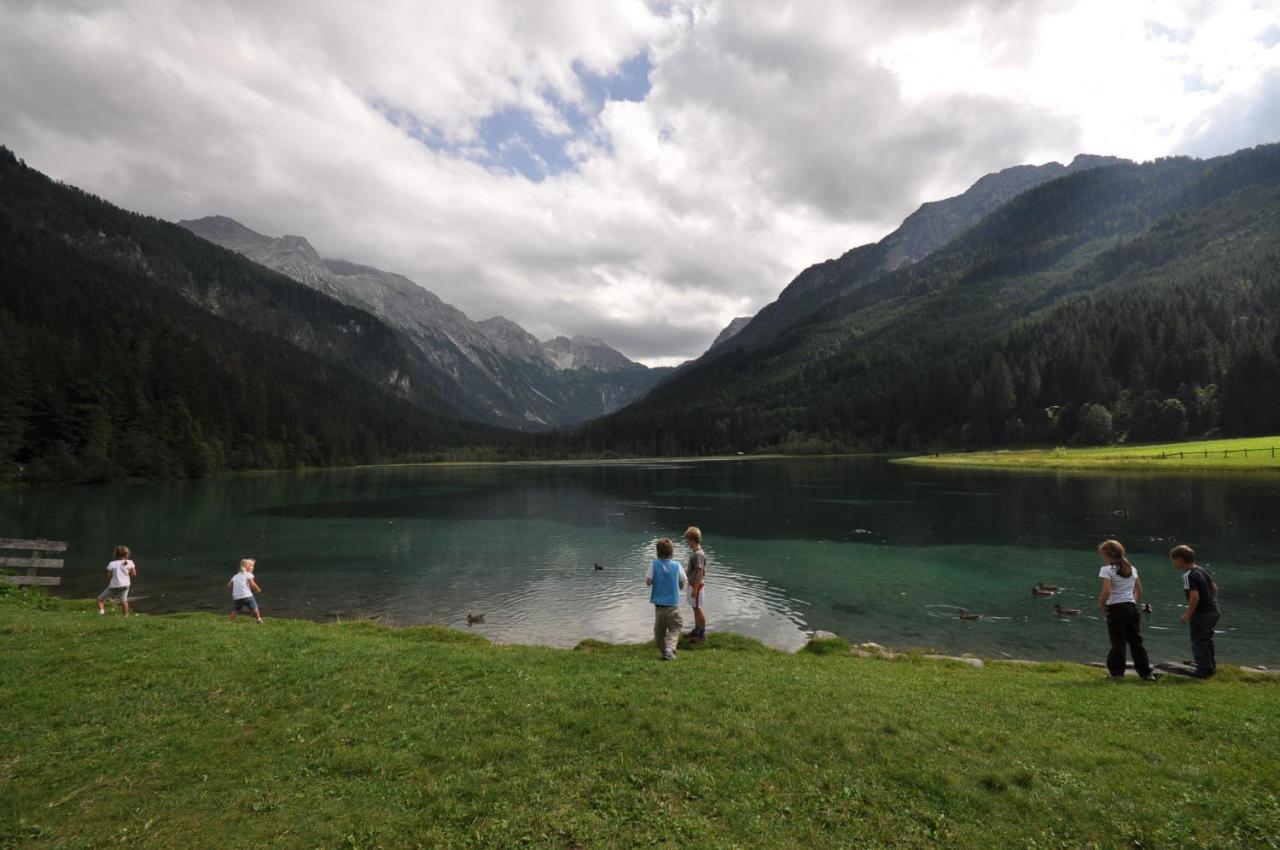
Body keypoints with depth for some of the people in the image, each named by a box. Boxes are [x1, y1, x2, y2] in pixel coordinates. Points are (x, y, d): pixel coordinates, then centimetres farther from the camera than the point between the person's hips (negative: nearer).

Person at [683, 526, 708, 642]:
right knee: (695, 608, 19)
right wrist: (684, 570, 12)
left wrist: (695, 589, -22)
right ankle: (696, 630, 32)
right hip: (692, 584, 9)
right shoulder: (694, 552, 6)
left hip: (696, 585, -9)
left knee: (698, 609, 1)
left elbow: (700, 572, -24)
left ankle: (702, 634, 12)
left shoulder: (698, 554, -24)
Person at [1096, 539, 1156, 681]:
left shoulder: (1107, 570, -11)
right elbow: (1139, 591, 16)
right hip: (1132, 607, 6)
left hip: (1116, 608, -6)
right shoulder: (1132, 569, 12)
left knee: (1118, 642, 0)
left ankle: (1117, 673, 4)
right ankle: (1147, 672, 15)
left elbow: (1106, 591, -21)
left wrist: (1100, 605, -8)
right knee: (1136, 641, 12)